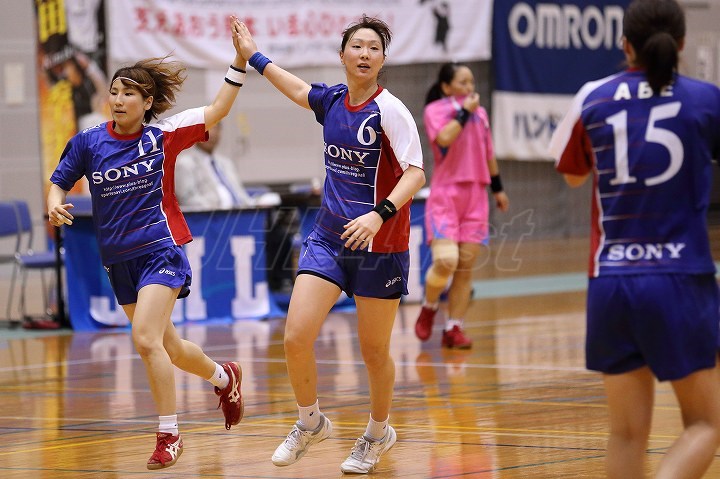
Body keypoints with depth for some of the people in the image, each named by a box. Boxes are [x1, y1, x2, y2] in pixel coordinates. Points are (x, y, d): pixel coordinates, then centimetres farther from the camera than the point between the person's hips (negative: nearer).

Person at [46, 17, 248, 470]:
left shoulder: (163, 135, -5)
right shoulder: (88, 142, 1)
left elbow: (217, 111, -5)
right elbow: (59, 182, 12)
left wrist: (239, 62, -14)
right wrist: (55, 204, -10)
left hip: (160, 250, -4)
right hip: (118, 258, 5)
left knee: (146, 339, -20)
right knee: (168, 347, 15)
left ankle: (169, 435, -10)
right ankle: (224, 377, 44)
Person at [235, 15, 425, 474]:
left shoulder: (389, 109, -13)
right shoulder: (332, 100, 4)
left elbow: (416, 173, -21)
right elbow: (298, 88, 26)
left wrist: (380, 214, -35)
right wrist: (253, 55, 35)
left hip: (379, 244, -5)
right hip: (329, 237, 5)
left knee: (374, 350, 6)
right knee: (296, 337, -8)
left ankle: (379, 432, 32)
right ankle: (311, 422, 16)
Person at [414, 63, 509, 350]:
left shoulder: (480, 113, 14)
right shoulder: (435, 110, -3)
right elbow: (444, 138, -22)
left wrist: (498, 188, 25)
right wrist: (464, 112, -15)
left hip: (475, 196, 5)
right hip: (445, 194, -5)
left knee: (466, 266, 1)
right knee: (446, 261, -18)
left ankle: (453, 329, 6)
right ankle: (429, 308, 10)